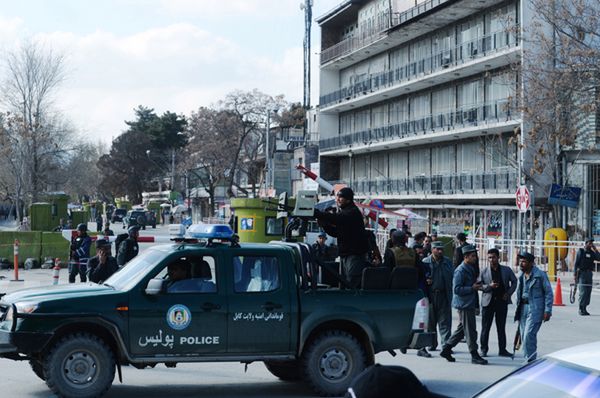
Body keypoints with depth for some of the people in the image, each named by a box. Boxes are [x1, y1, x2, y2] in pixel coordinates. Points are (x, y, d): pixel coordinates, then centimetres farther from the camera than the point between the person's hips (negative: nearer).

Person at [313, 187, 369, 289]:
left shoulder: (353, 212, -12)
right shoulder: (343, 212, 19)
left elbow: (335, 218, -29)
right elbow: (335, 232, 18)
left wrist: (316, 213, -30)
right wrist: (323, 223, 0)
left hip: (355, 254, -10)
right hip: (345, 254, 10)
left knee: (353, 284, -16)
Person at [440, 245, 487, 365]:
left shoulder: (470, 269, 15)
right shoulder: (460, 271, -15)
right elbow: (456, 289, -20)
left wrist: (477, 286, 10)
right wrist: (472, 288, -20)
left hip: (470, 304, 10)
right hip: (464, 304, -10)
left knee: (462, 329, 15)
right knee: (470, 330, -5)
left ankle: (446, 349, 22)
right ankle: (474, 355, 2)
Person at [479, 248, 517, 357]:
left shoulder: (506, 270, 4)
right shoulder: (484, 271, 1)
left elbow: (514, 281, 13)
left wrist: (509, 293, 0)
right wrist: (489, 286, -17)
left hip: (502, 301, 1)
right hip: (488, 302, -1)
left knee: (501, 327, 8)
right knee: (485, 327, 2)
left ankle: (502, 350, 14)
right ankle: (483, 349, 9)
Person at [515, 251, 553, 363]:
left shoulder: (540, 275, -8)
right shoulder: (521, 275, 12)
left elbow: (549, 293, -6)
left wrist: (548, 311, -12)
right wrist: (518, 309, 18)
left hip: (535, 309, -7)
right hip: (523, 308, 7)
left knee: (529, 335, -16)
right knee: (524, 336, 7)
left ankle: (530, 359, -9)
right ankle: (527, 359, 16)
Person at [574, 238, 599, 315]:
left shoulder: (592, 253, 11)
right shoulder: (580, 251, -1)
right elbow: (576, 263, -3)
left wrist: (595, 250, -6)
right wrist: (575, 274, -9)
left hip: (589, 273, 5)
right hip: (582, 273, -5)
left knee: (588, 292, 3)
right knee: (582, 292, -11)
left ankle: (584, 308, 10)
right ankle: (581, 309, -7)